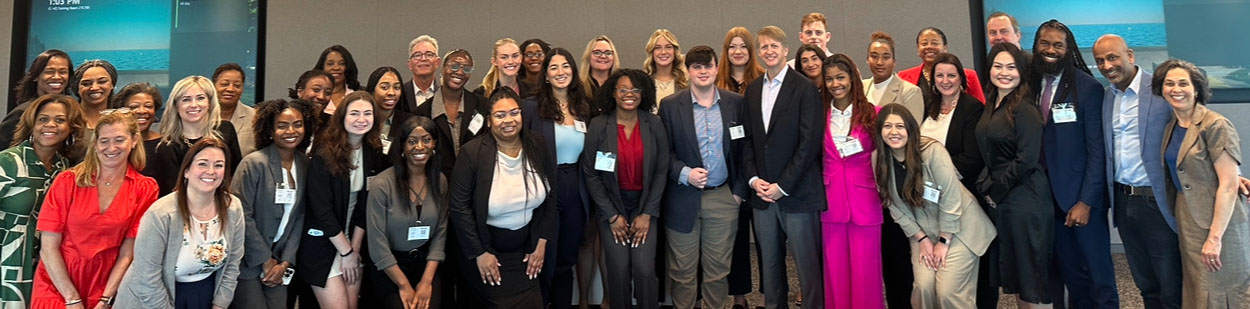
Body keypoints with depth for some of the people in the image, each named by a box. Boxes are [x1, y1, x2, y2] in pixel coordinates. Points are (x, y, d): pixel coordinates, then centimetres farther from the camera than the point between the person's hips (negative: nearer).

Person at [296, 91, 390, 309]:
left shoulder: (375, 155, 0)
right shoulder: (325, 155, -15)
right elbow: (321, 208, -16)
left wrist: (354, 249, -4)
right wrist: (346, 251, -13)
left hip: (354, 242, 5)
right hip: (323, 244, -4)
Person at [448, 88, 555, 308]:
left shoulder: (537, 147, -5)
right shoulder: (473, 152, -16)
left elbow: (550, 197, 2)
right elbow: (459, 207, -14)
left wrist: (541, 243, 1)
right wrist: (479, 253, -12)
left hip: (526, 248, 4)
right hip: (487, 251, -4)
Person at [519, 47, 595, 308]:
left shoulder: (583, 108, 7)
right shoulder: (531, 106, -8)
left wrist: (588, 195, 7)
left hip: (576, 191, 4)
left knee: (567, 261, 15)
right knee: (546, 261, 5)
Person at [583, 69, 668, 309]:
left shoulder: (654, 124, -1)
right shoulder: (598, 126, -5)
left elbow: (661, 171, 1)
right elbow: (590, 174, -3)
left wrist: (647, 214, -5)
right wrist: (612, 216, -6)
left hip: (645, 205, 1)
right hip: (611, 205, 0)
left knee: (644, 269, -11)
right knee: (619, 269, -7)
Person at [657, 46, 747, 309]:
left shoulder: (736, 103, 4)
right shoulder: (670, 105, -1)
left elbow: (744, 149, 7)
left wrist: (739, 190, 2)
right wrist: (685, 173, -15)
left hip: (723, 198, 1)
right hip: (683, 200, -1)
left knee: (718, 269, 9)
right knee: (682, 272, 6)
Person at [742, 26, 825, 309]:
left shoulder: (805, 89, -6)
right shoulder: (752, 90, 12)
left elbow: (810, 142, -11)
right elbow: (747, 139, 13)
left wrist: (783, 186, -13)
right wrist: (753, 178, -1)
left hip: (797, 193, -5)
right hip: (762, 192, 5)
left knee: (807, 264, 1)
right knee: (769, 263, 12)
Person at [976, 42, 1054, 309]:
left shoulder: (1024, 109, -14)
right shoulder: (991, 106, 10)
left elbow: (1027, 160, -18)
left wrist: (994, 190, -10)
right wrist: (987, 187, 4)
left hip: (1025, 199, -8)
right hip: (1001, 199, 8)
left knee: (1032, 273, 2)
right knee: (1013, 269, 16)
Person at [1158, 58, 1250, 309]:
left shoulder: (1215, 125, -15)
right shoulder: (1171, 126, 7)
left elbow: (1228, 186, -19)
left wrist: (1215, 237, -22)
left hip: (1217, 221, -7)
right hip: (1187, 220, 7)